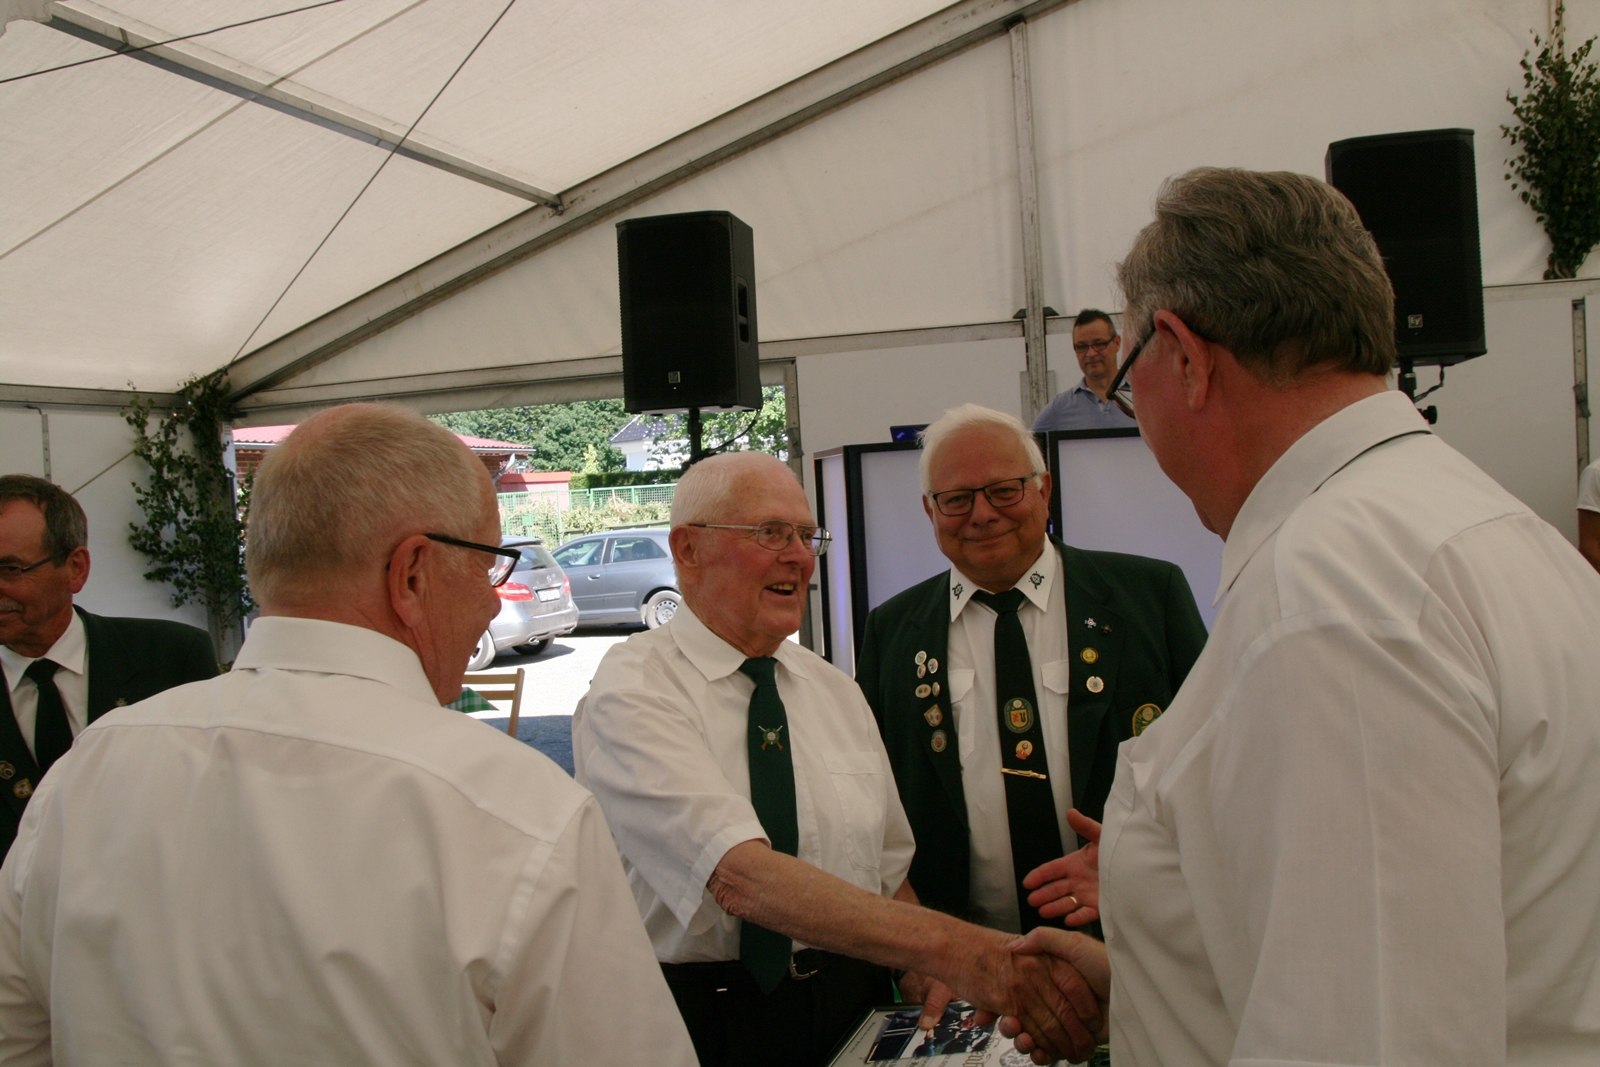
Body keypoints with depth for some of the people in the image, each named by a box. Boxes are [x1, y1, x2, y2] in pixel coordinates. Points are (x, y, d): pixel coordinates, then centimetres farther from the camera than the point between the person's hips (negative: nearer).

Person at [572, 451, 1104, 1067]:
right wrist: (947, 946, -37)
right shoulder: (629, 694, -16)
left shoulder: (838, 692, 6)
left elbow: (891, 872, 8)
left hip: (854, 1013, 5)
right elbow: (740, 875, -29)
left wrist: (925, 982, -11)